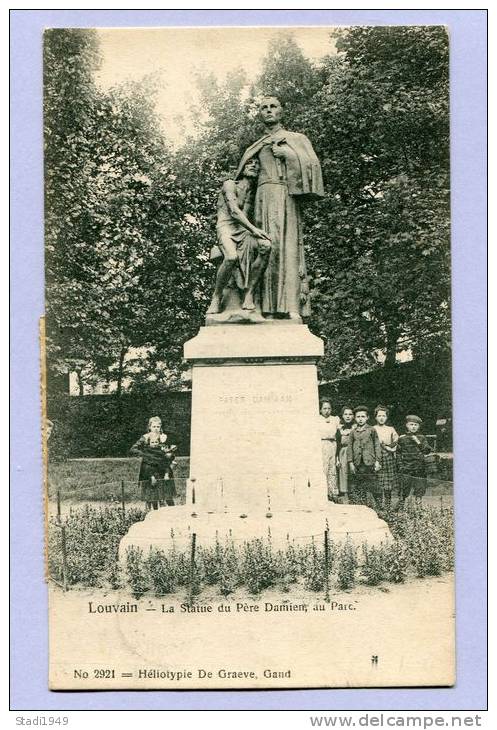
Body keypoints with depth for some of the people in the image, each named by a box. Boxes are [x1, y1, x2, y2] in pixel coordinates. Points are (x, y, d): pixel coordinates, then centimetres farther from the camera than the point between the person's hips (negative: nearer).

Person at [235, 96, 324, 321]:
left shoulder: (297, 139, 17)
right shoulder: (255, 147, 26)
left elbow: (313, 165, 4)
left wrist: (288, 153, -2)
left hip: (288, 196, -3)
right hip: (265, 196, 3)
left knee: (289, 245, -17)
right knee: (268, 245, -11)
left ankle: (292, 308, -26)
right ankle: (270, 309, -18)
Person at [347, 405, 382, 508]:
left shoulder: (371, 430, 6)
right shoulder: (353, 432, 12)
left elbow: (377, 446, 5)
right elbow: (349, 448, 10)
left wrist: (377, 461, -1)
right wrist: (351, 463, 2)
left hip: (369, 463, -2)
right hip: (357, 464, 2)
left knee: (370, 486, -3)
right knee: (356, 488, 1)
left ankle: (372, 506, 2)